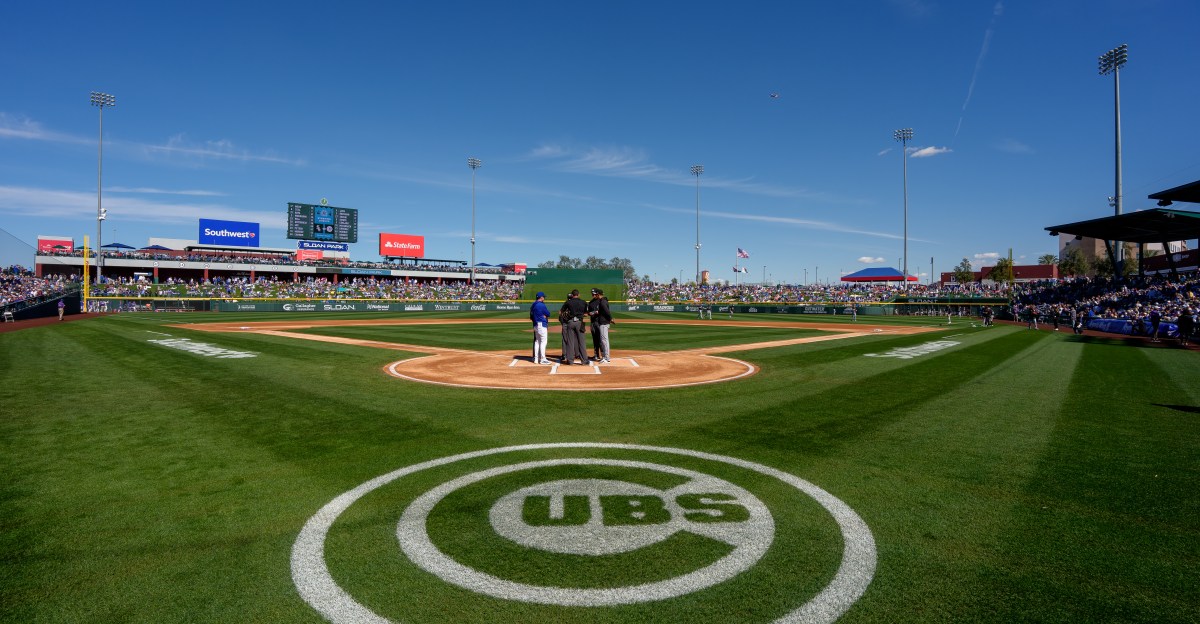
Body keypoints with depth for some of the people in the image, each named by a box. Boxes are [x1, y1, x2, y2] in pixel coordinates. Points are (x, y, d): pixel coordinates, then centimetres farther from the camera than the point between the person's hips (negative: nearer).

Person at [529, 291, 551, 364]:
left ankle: (536, 358, 17)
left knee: (537, 341, 14)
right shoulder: (541, 305, -15)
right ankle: (542, 359, -6)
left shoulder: (533, 305, 12)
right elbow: (548, 314, -8)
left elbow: (531, 316, 16)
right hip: (542, 325, -9)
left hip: (535, 325, 9)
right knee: (543, 341, -6)